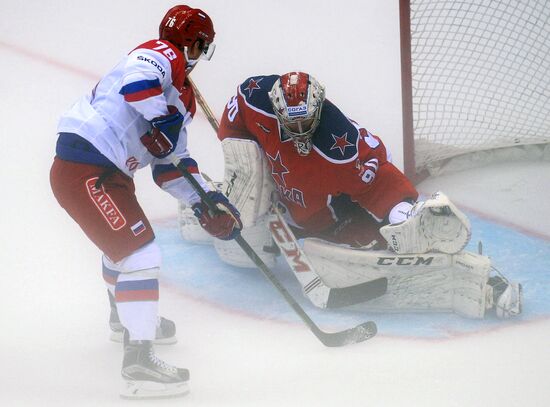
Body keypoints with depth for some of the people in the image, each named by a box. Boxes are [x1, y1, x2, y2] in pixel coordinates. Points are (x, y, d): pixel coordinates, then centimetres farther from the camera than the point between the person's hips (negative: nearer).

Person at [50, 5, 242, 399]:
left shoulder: (183, 97, 21)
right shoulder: (162, 55, -7)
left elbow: (172, 165, 19)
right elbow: (136, 76, -33)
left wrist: (206, 201, 9)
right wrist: (161, 118, -28)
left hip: (108, 171, 11)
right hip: (84, 170, -11)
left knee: (124, 238, 34)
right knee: (140, 253, -13)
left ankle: (125, 317, 60)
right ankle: (138, 360, -14)